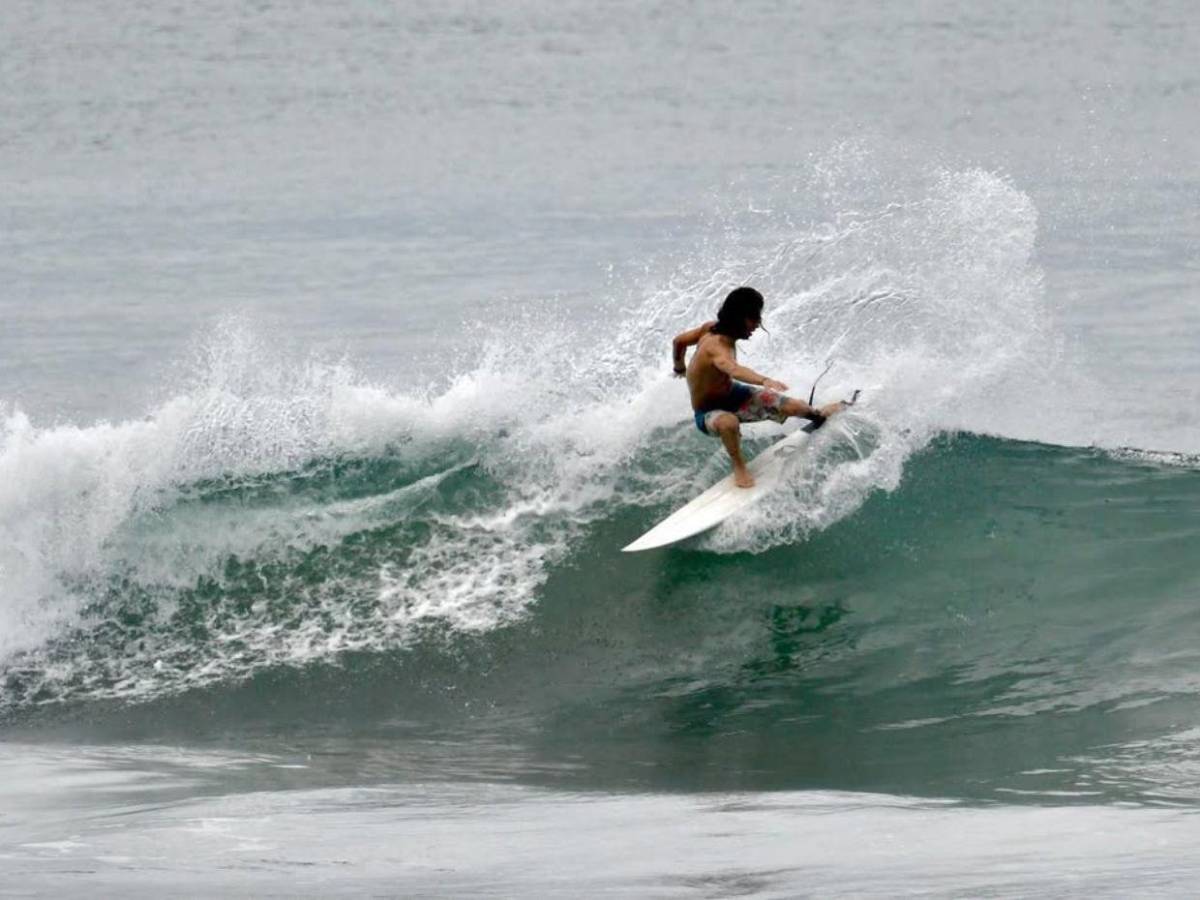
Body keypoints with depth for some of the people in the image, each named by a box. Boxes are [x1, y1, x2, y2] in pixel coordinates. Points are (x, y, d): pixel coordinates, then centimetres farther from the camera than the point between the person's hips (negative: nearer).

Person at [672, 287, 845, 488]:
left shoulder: (712, 328, -11)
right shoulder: (718, 347, -37)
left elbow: (679, 341, 7)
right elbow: (734, 369, -60)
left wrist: (680, 368, 28)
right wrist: (764, 381, -78)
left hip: (730, 395, 9)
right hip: (708, 412, -9)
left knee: (791, 406, 6)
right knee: (729, 422, -45)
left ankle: (819, 414, 39)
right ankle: (739, 467, -19)